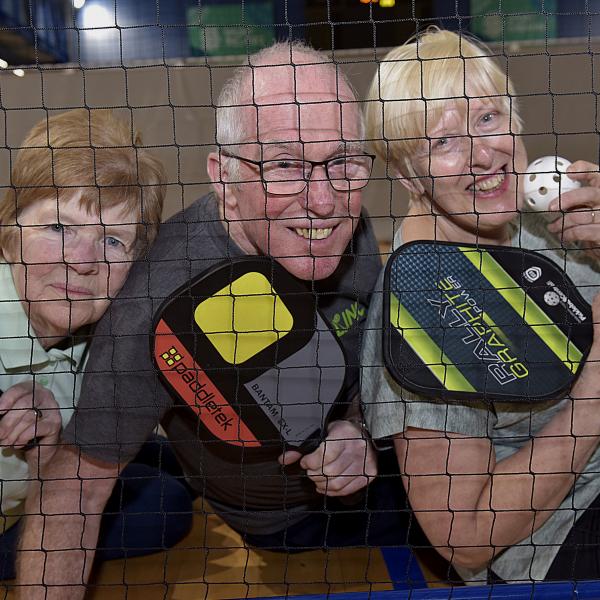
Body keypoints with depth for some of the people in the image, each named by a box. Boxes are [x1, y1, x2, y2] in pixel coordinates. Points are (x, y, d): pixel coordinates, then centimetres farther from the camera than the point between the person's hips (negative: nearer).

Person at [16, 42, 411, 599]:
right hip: (273, 525, -3)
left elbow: (368, 361, -3)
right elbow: (77, 486, -28)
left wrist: (356, 427, -22)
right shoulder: (163, 295, -38)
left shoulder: (352, 235, -21)